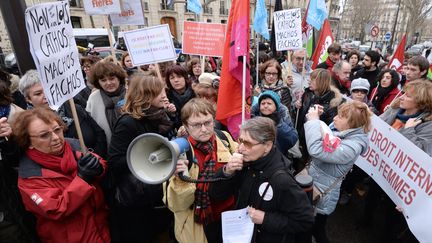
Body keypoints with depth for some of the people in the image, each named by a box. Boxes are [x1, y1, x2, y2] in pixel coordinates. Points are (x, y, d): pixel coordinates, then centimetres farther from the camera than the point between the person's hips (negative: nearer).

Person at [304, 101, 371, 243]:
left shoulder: (352, 146, -28)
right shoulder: (340, 132, -2)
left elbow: (316, 150, -38)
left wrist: (313, 121, -28)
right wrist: (314, 120, -7)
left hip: (321, 194, -8)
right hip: (313, 183, 8)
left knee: (316, 230, 17)